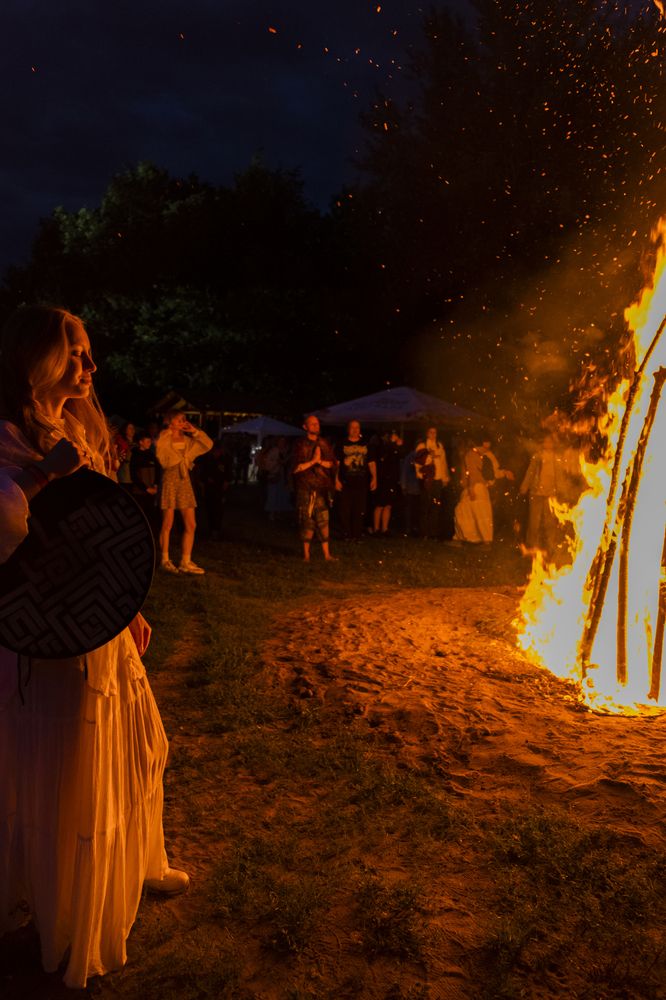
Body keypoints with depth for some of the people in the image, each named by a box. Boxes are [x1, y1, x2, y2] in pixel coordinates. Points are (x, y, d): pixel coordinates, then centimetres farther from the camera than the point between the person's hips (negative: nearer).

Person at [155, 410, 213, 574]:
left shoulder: (187, 440, 10)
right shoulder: (164, 439, -4)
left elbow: (208, 445, 8)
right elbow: (158, 452, -26)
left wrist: (195, 432, 0)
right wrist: (168, 432, -16)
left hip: (185, 481, 5)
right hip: (170, 480, -5)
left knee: (191, 525, 2)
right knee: (167, 524, 1)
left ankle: (185, 562, 9)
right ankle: (165, 560, 13)